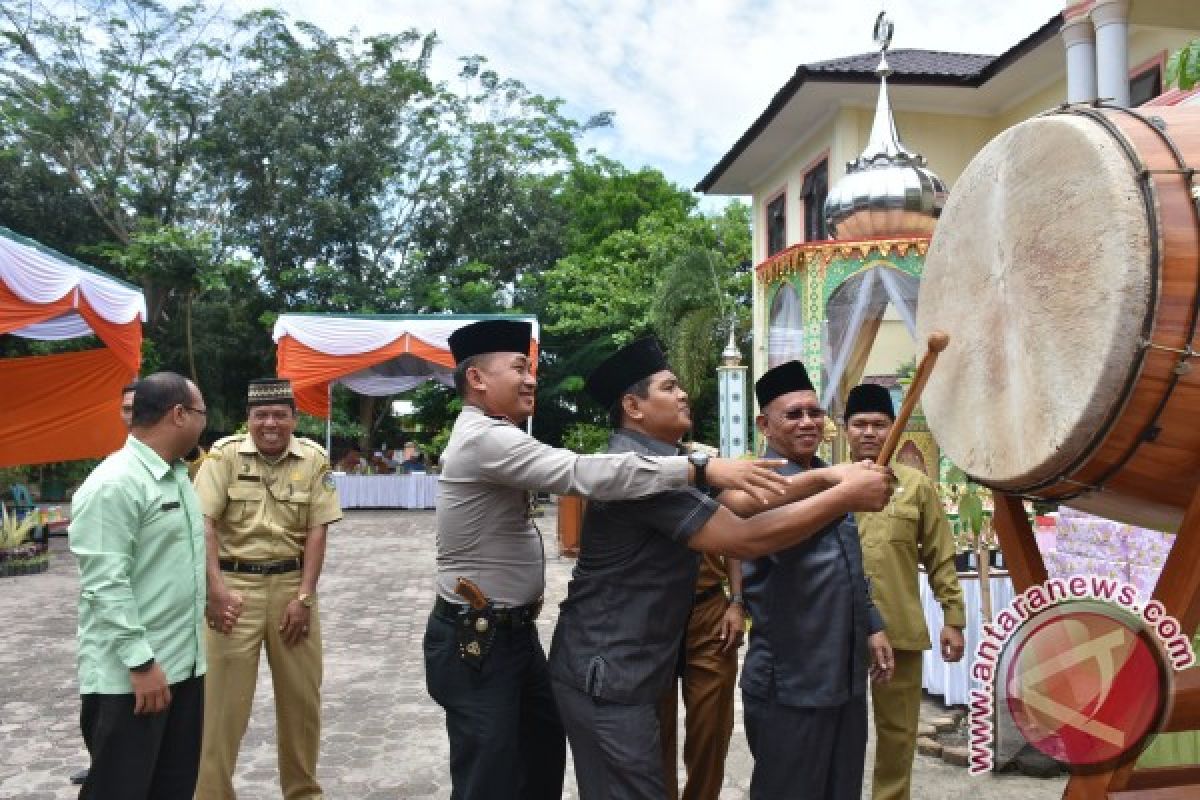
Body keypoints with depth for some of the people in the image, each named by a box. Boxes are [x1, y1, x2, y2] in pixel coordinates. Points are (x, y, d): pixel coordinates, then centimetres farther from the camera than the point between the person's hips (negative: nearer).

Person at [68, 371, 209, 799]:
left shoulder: (178, 474, 11)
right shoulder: (113, 484, -18)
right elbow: (105, 585, -22)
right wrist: (141, 661, -22)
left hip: (184, 662, 9)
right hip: (129, 675, -9)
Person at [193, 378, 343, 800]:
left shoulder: (313, 459, -1)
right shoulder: (225, 453, -5)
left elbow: (316, 532, -1)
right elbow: (205, 524, -10)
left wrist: (304, 596, -7)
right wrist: (215, 590, -19)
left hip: (292, 584, 2)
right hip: (235, 584, -2)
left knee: (302, 696, 13)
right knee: (223, 699, 2)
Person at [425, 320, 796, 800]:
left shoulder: (488, 437, 12)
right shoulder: (485, 438, -23)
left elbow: (557, 476, 13)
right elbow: (581, 473, -34)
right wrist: (701, 468, -37)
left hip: (513, 629, 11)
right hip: (475, 639, -11)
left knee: (545, 744, 22)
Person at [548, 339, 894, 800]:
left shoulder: (656, 462, 13)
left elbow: (737, 501, 2)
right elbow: (745, 539, -26)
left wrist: (825, 477, -7)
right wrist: (846, 496, -20)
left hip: (624, 667, 10)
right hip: (606, 673, -10)